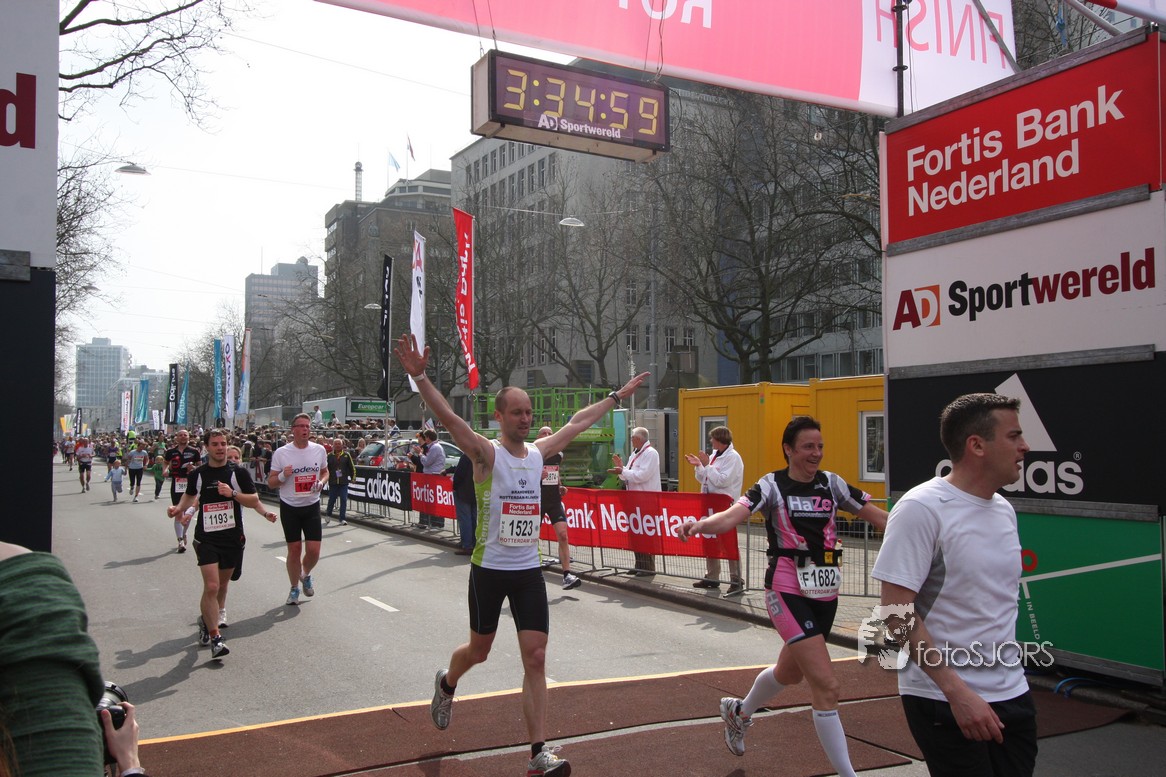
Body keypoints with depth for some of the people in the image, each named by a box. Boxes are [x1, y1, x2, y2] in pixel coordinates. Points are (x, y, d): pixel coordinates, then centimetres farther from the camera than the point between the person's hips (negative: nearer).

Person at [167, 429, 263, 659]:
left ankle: (208, 618, 42)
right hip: (206, 538, -1)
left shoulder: (238, 472, -2)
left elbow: (254, 501, -3)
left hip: (233, 538, 1)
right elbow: (190, 495, 23)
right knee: (211, 587, -15)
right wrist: (178, 508, 5)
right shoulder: (197, 474, 2)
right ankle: (215, 638, -9)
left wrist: (233, 493, -18)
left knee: (222, 585, 16)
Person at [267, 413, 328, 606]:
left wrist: (321, 482, -7)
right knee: (294, 549, 4)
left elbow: (325, 472, 15)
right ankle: (294, 588, 24)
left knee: (313, 550, -4)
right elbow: (271, 482, -1)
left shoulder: (319, 450, -1)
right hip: (289, 507, -1)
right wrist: (282, 475, -22)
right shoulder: (281, 453, -7)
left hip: (312, 506, 1)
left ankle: (306, 575, 29)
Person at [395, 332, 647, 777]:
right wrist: (419, 377, -40)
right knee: (479, 650, 14)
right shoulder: (486, 453, -11)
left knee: (536, 658, -3)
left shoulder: (538, 452, 5)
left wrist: (616, 397, 26)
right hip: (489, 569, -4)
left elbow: (578, 423, 17)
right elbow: (448, 417, -26)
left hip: (529, 570, 4)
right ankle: (446, 684, 49)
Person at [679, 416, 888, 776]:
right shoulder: (773, 485, -8)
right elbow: (732, 516, -23)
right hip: (788, 592, -6)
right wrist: (701, 523, -43)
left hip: (825, 592, 6)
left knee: (789, 672, 24)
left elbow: (879, 516, 3)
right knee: (826, 686, -12)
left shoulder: (831, 483, 4)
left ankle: (738, 711, 52)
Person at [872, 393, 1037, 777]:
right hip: (944, 701, -7)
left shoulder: (1004, 509, 8)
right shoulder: (920, 508, -16)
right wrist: (956, 690, -21)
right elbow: (896, 611, -19)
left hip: (1012, 695, 7)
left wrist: (1008, 674, 17)